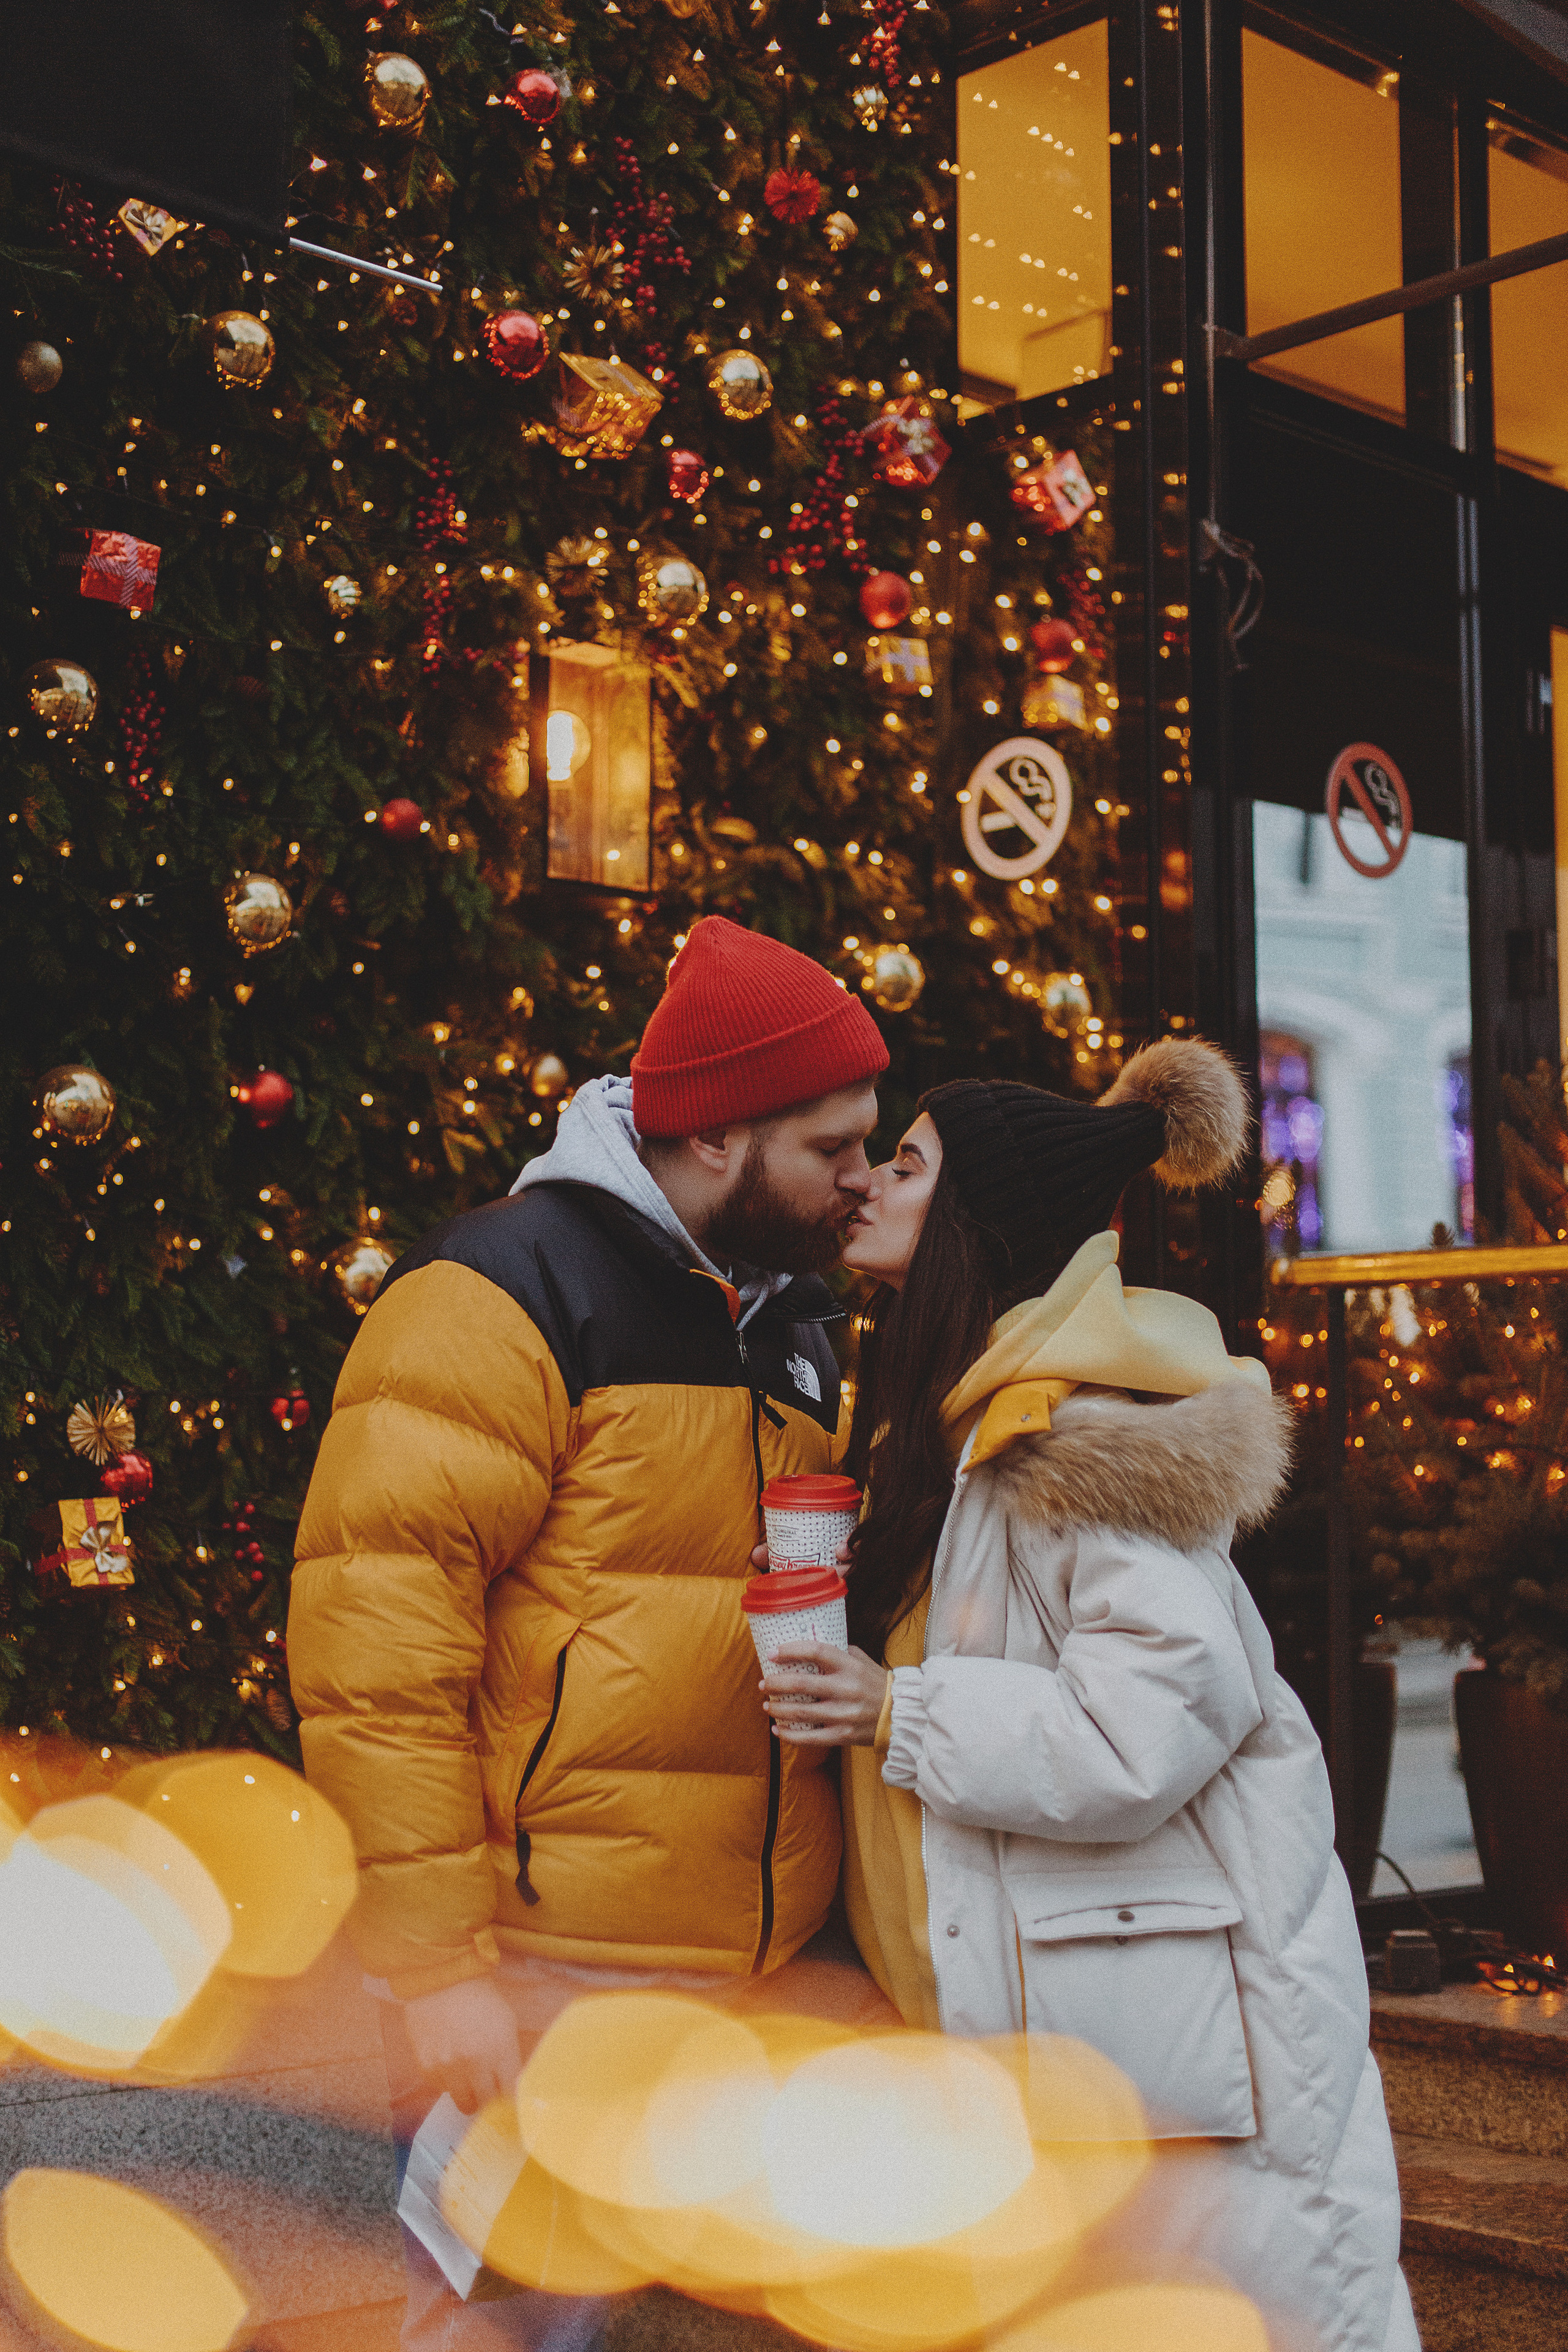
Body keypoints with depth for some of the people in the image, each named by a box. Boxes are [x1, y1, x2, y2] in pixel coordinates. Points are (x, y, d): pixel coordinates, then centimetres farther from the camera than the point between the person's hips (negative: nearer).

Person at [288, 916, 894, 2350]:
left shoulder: (796, 1324, 15)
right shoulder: (509, 1293, -10)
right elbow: (372, 1637, -17)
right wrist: (432, 1961, -19)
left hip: (768, 1972, 8)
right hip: (551, 1986, -8)